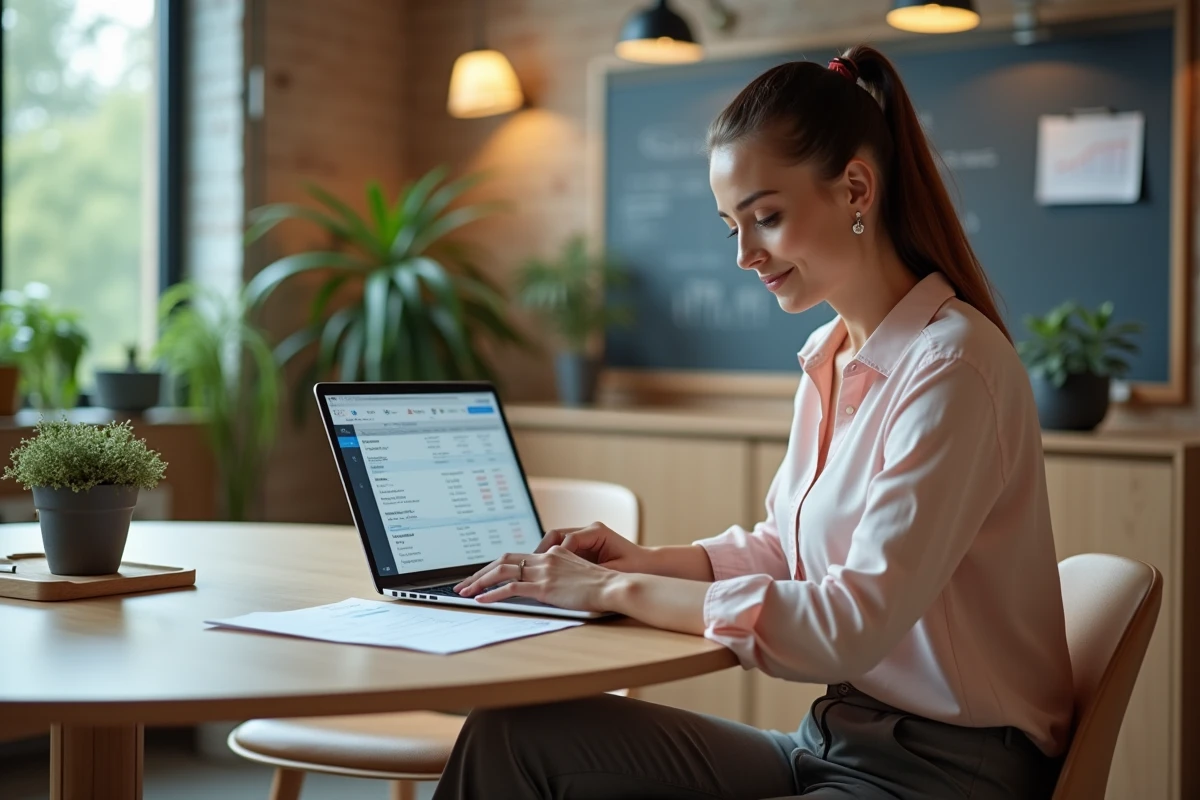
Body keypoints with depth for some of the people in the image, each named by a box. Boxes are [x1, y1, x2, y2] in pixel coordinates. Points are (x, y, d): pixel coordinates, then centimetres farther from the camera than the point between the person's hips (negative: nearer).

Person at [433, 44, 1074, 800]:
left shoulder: (952, 366, -18)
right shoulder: (830, 360, 8)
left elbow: (858, 621, -24)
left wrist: (621, 591, -19)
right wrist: (645, 562, 0)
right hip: (833, 738, 8)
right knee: (514, 736, -11)